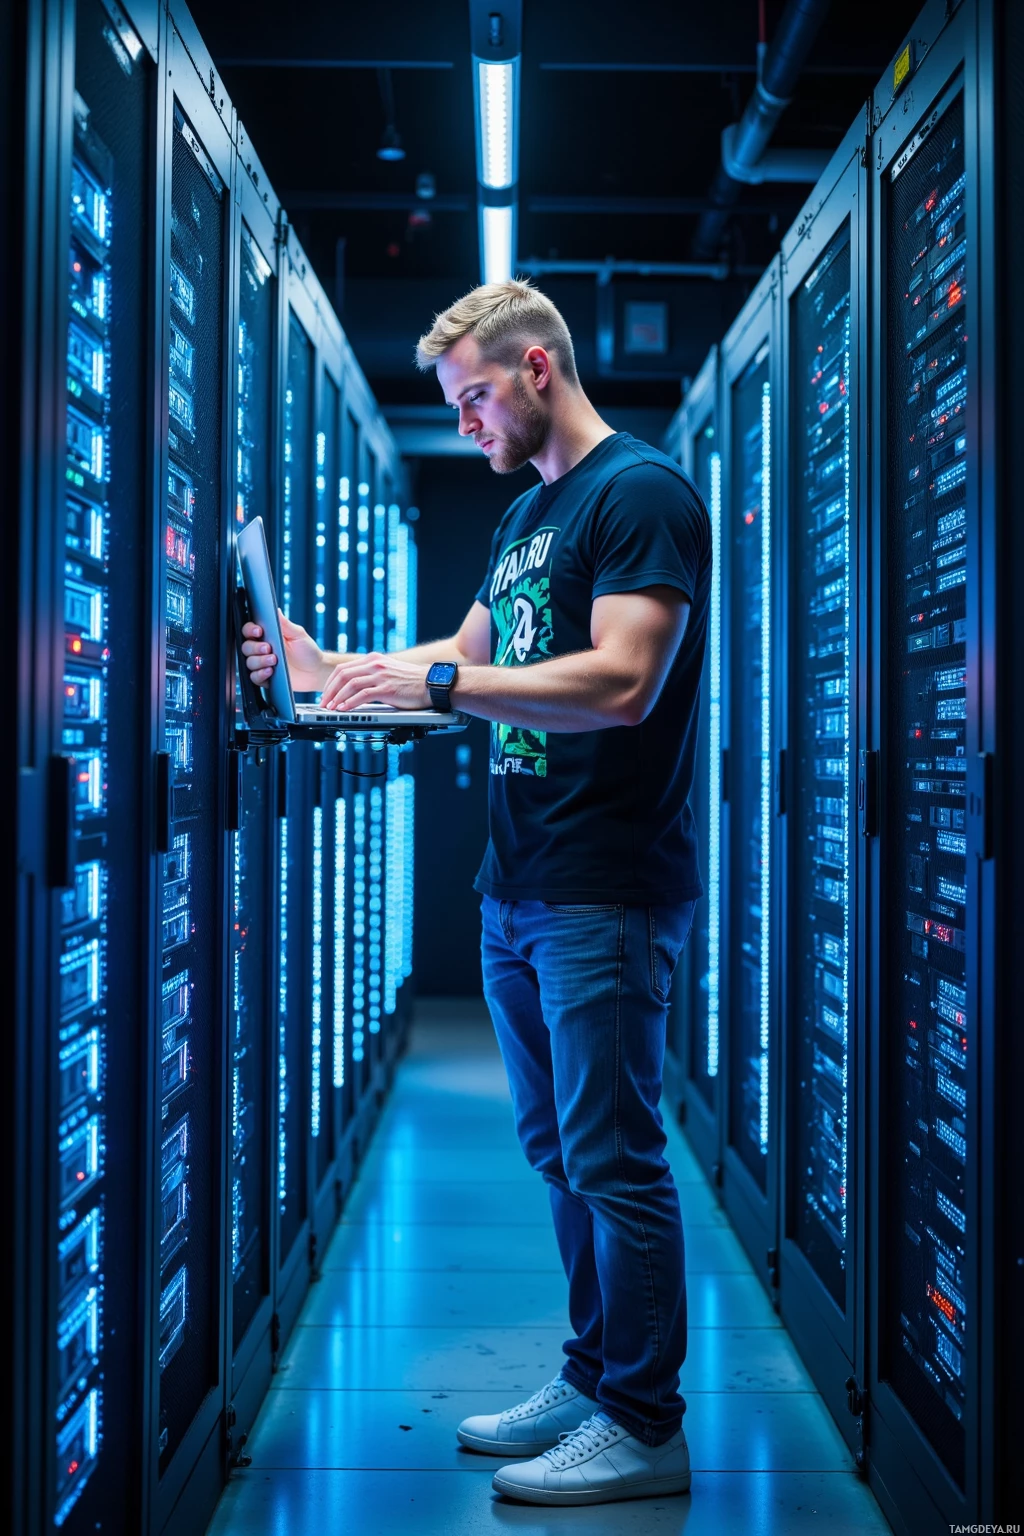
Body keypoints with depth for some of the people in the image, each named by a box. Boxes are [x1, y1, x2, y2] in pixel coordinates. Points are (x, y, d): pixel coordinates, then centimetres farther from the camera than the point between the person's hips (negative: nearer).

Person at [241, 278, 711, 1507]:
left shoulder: (642, 493, -10)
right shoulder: (526, 513, 19)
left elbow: (620, 682, -21)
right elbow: (472, 652, 24)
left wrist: (436, 686, -23)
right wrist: (332, 669, 14)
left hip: (605, 896, -9)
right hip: (517, 892, 9)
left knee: (613, 1161, -1)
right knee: (559, 1152, 15)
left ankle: (645, 1427, 12)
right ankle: (590, 1380, 29)